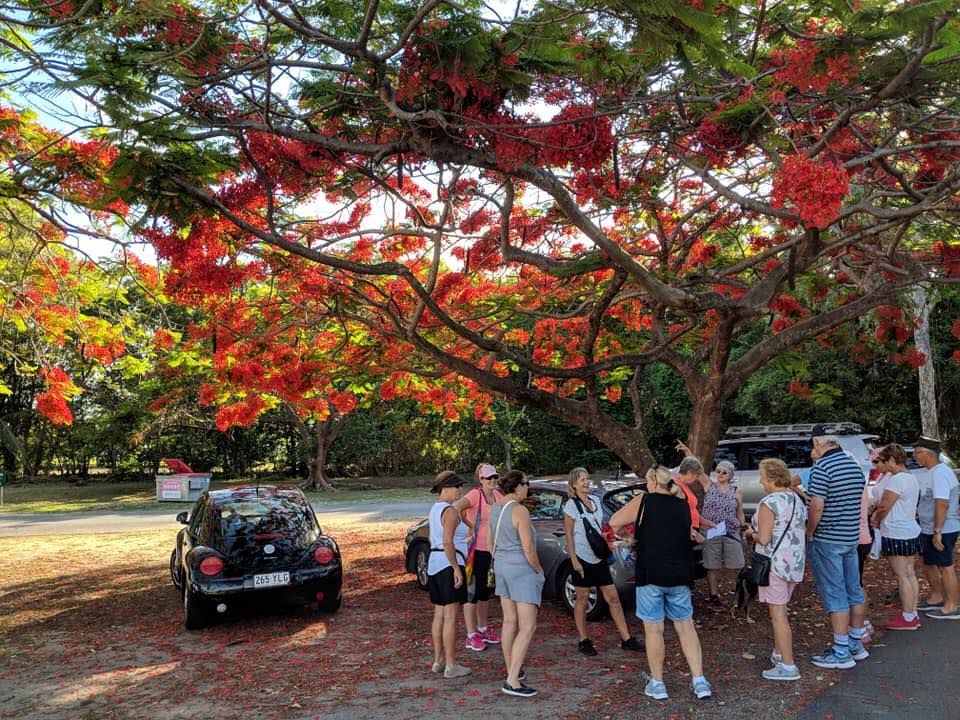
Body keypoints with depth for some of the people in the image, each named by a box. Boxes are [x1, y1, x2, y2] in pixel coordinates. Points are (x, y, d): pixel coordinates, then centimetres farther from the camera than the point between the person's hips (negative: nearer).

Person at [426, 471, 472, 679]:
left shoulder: (435, 508, 13)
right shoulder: (450, 511, -16)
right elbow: (448, 542, -22)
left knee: (439, 615, 14)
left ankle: (438, 660, 20)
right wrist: (456, 569, -19)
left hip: (434, 564, 9)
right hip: (449, 565, -9)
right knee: (450, 617, -4)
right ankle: (450, 665, 1)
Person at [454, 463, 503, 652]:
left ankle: (483, 629, 31)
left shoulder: (497, 495, 5)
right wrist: (469, 525, -20)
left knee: (486, 590, 18)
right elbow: (457, 508, -32)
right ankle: (471, 635, 7)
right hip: (475, 549, -7)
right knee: (472, 591, 0)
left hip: (491, 550, 7)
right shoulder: (475, 495, -16)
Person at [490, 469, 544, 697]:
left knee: (510, 622, 17)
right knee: (527, 627, -4)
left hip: (501, 566, 9)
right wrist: (538, 570, -6)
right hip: (522, 569, -9)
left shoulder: (495, 509, 6)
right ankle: (512, 681, -8)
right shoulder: (520, 511, -19)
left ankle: (512, 669, 26)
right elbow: (528, 548, -20)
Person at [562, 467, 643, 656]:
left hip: (599, 558, 6)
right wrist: (574, 560, -15)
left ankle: (626, 639, 10)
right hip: (582, 558, -6)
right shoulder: (571, 505, -8)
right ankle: (584, 641, 14)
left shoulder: (595, 502, 11)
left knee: (613, 598, 5)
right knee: (582, 599, 3)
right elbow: (569, 535, -10)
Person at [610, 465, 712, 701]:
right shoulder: (683, 505, 7)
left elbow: (615, 522, -6)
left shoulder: (645, 501, -7)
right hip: (680, 575, 4)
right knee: (686, 626, 13)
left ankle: (657, 684, 13)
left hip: (651, 574, -4)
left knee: (653, 629, 5)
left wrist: (625, 532, 15)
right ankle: (699, 681, 12)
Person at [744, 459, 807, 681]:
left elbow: (763, 539, -20)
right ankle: (779, 653, 31)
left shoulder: (769, 503, -17)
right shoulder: (797, 500, 9)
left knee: (778, 614, -2)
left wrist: (751, 535, 1)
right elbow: (801, 531, 17)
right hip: (795, 562, 9)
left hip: (775, 563, -9)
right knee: (780, 611, 21)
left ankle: (788, 666, 0)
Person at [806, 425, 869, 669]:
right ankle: (856, 644, 27)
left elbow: (817, 506, -23)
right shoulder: (855, 466, 8)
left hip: (827, 540, -8)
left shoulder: (821, 467, -18)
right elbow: (858, 501, 16)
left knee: (834, 596, -2)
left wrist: (810, 532, -9)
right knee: (854, 591, 16)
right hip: (852, 537, 8)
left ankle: (841, 653, 4)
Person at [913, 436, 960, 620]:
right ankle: (936, 598, 32)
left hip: (941, 531, -10)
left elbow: (942, 504, -27)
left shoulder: (939, 473, -21)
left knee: (945, 568, 0)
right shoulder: (935, 472, 12)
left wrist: (937, 532, -27)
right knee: (929, 565, 19)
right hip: (929, 530, 10)